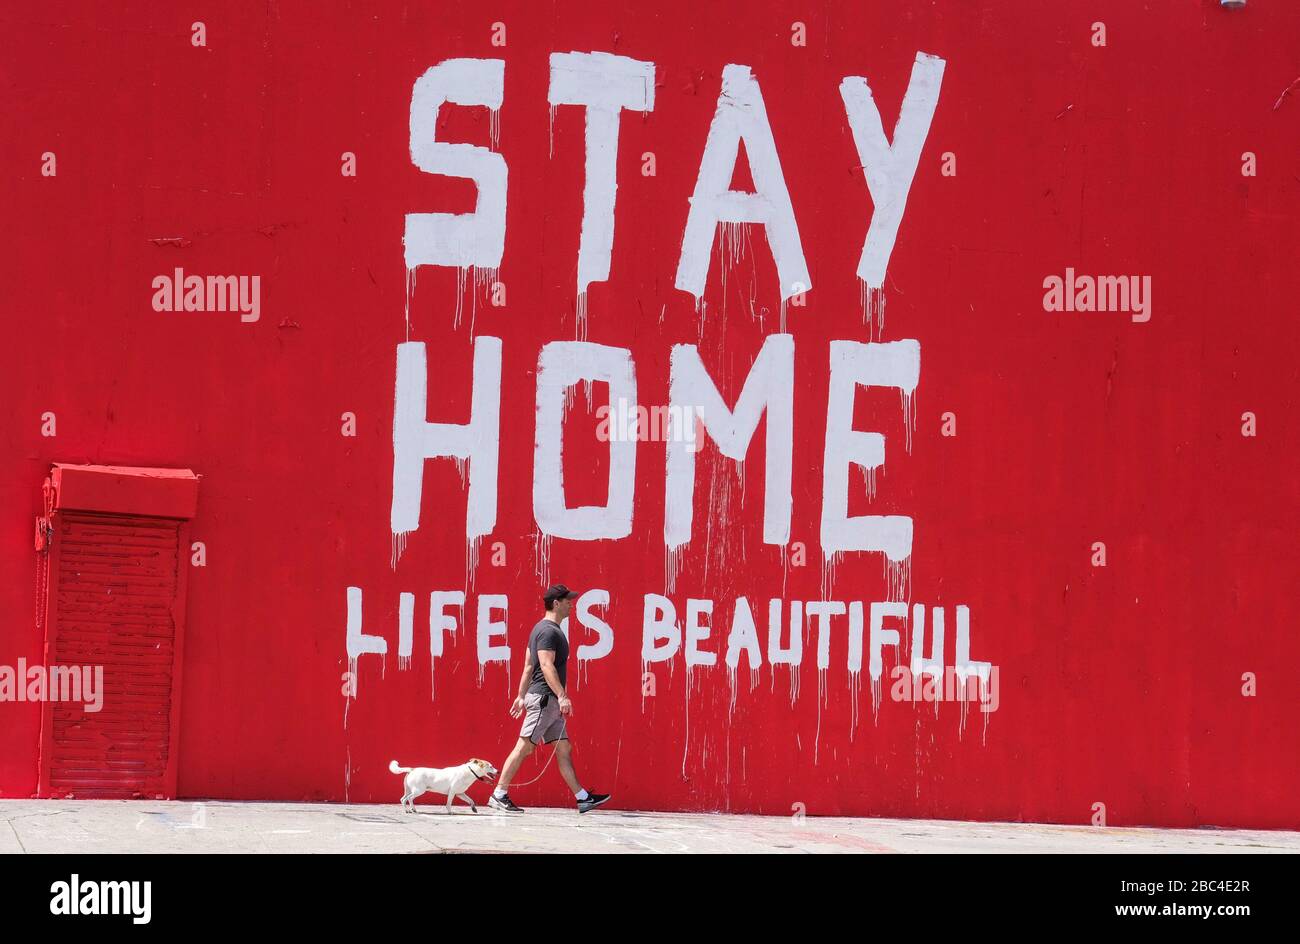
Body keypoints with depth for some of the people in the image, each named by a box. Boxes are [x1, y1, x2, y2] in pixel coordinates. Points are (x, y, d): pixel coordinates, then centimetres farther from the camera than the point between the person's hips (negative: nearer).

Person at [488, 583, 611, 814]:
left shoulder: (541, 629, 18)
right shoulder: (549, 631, -13)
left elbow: (528, 666, 19)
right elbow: (546, 666, -22)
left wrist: (521, 696, 19)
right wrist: (562, 696, -26)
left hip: (550, 702, 11)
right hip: (544, 698, -11)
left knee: (563, 749, 9)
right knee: (524, 747, -8)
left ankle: (583, 798, 9)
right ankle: (499, 796, -6)